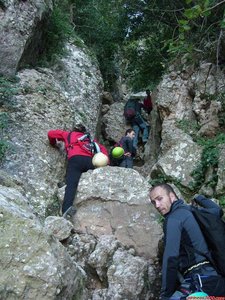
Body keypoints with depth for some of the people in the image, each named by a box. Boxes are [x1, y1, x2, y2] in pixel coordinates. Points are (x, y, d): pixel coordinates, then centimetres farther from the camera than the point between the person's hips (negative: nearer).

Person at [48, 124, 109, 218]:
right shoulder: (89, 139, 40)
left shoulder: (68, 134, 34)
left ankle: (66, 208, -43)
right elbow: (102, 148, 28)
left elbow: (51, 133, 34)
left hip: (75, 159, -4)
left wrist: (53, 144, 51)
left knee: (71, 184, -22)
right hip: (90, 160, 4)